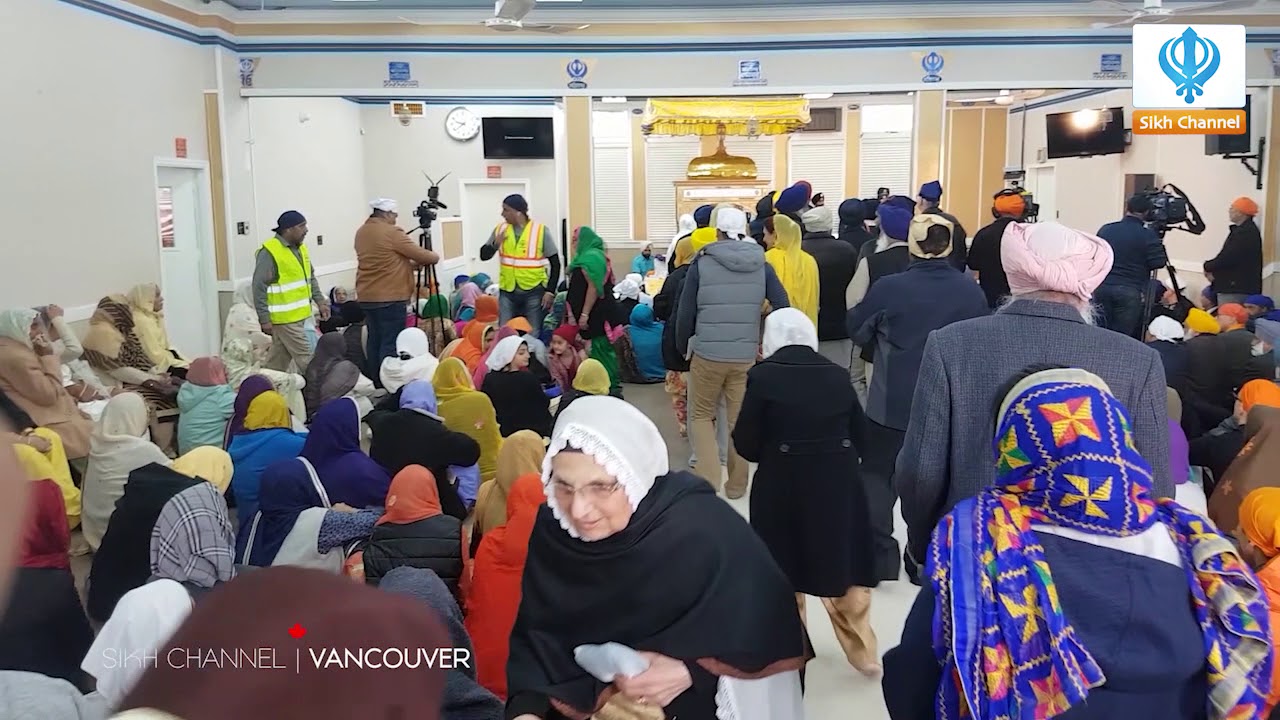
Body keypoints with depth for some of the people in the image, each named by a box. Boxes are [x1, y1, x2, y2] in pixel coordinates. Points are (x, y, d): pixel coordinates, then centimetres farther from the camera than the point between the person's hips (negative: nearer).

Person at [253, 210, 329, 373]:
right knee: (304, 357, -4)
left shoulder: (300, 248, 11)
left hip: (297, 315, 8)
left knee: (279, 358, 15)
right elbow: (259, 287, -17)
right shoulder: (269, 252, -16)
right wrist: (264, 319, -18)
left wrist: (320, 300, 12)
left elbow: (310, 277, 22)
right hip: (284, 317, -8)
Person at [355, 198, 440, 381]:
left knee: (375, 340, 12)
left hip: (367, 296, 9)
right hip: (390, 297, -8)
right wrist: (434, 257, 11)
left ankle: (374, 381, 15)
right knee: (390, 343, -5)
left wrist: (412, 264, 18)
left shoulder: (361, 232, 14)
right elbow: (420, 255, -9)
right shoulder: (391, 233, -13)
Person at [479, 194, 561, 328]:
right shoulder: (500, 229, 3)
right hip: (507, 291, 3)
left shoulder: (540, 231, -7)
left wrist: (550, 291, -10)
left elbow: (555, 263, -4)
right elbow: (484, 256, 7)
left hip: (534, 291, -3)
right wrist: (495, 243, -14)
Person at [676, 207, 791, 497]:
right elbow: (783, 307, -1)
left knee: (701, 415, 15)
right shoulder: (762, 266, 3)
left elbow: (685, 312, -1)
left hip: (707, 354, -2)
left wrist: (682, 347, 13)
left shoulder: (701, 264, -4)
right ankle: (736, 484, 20)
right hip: (746, 356, 2)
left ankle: (709, 477, 2)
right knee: (740, 420, 12)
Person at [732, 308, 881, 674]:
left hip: (782, 487, -3)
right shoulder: (837, 375, 2)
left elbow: (746, 444, -6)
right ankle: (864, 652, 28)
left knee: (785, 572, 14)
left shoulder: (763, 375, -8)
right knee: (843, 567, 17)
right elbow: (861, 439, 7)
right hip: (838, 484, 3)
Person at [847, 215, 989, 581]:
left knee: (877, 475, 12)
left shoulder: (888, 288, -16)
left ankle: (880, 558, 11)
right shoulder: (972, 292, -8)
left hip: (892, 403, -2)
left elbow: (857, 329, 0)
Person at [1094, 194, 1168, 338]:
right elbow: (1159, 262, -6)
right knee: (1122, 336, 1)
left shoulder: (1105, 229, 6)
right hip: (1130, 291, -4)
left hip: (1102, 287, 4)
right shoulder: (1148, 235, -8)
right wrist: (1159, 244, 11)